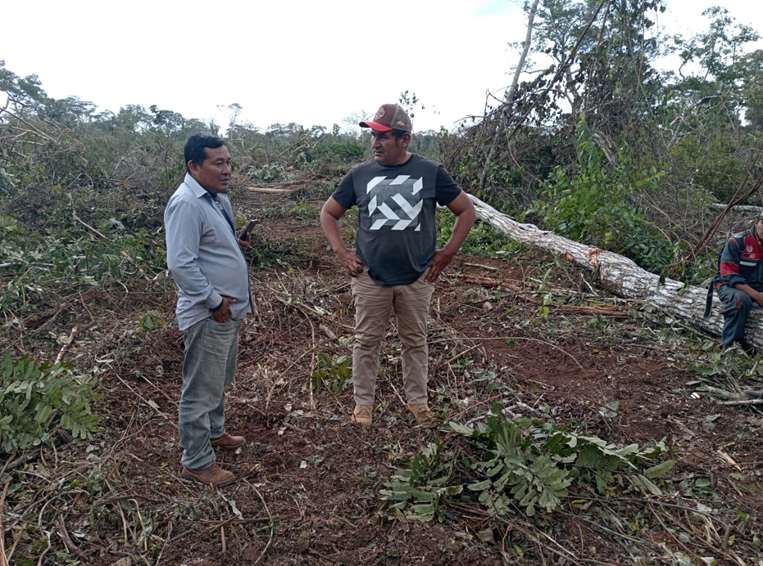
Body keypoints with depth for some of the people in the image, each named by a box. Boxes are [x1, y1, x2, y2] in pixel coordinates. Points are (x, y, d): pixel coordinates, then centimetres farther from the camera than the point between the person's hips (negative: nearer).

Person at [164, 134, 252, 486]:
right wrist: (214, 301, -21)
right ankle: (196, 463, 18)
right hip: (208, 316, -10)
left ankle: (214, 433, 45)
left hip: (229, 310, 10)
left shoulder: (218, 197, 9)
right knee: (201, 391, 4)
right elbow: (180, 264, -26)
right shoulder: (186, 204, -22)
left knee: (218, 381, 25)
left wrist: (234, 243, 6)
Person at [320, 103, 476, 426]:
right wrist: (341, 252, 0)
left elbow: (466, 210, 5)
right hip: (370, 278, 1)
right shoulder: (360, 175, 0)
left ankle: (417, 401, 30)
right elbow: (328, 213, 11)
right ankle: (363, 402, 26)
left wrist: (448, 252, -1)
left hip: (417, 278, 0)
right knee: (367, 341, 10)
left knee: (415, 341, 13)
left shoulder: (430, 172, -3)